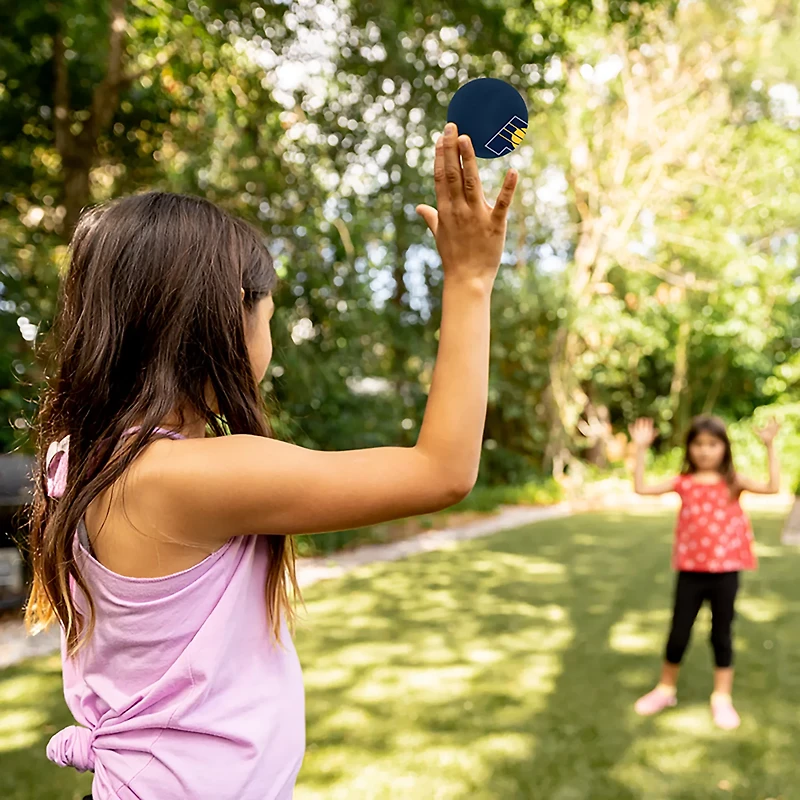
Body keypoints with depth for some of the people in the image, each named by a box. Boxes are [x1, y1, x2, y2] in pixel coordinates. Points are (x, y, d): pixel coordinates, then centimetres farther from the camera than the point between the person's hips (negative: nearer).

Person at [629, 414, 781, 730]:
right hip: (690, 571, 1)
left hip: (725, 571, -1)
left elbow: (772, 487, -16)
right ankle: (665, 689, 29)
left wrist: (770, 446, -17)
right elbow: (641, 489, -5)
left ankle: (722, 698, 25)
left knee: (721, 635, 10)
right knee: (678, 633, 9)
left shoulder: (733, 482, -2)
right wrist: (641, 449, -9)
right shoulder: (683, 482, 0)